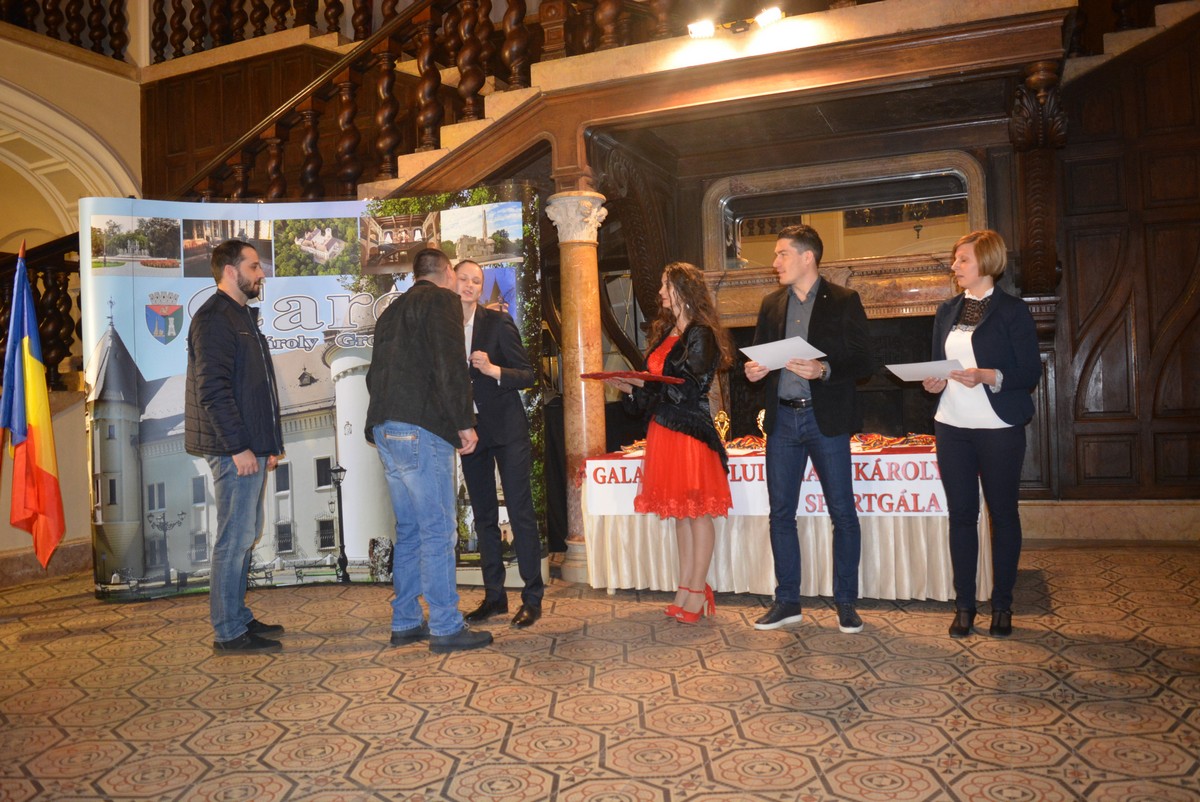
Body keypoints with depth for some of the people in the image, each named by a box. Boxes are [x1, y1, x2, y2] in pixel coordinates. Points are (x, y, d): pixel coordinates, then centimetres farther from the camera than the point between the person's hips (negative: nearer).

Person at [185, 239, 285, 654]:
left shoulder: (243, 316, 20)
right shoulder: (214, 318, -12)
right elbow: (213, 390, -20)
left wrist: (270, 443, 18)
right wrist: (239, 447, -21)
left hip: (251, 448, 10)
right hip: (235, 450, -10)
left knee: (245, 536, 15)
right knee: (235, 539, -4)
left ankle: (239, 618, 26)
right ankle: (229, 632, 4)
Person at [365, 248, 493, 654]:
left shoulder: (392, 310, 23)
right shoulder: (442, 300, -2)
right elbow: (450, 364, -13)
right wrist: (464, 421, -11)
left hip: (385, 428, 9)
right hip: (420, 429, -8)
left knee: (409, 529, 15)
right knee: (438, 531, -4)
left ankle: (405, 622, 20)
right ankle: (446, 628, 1)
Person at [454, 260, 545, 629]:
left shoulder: (498, 322, -4)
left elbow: (528, 374, -6)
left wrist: (492, 370, -21)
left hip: (507, 430, -4)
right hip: (470, 432, 4)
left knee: (520, 512, -4)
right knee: (484, 517, 11)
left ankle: (532, 598, 5)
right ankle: (494, 595, 22)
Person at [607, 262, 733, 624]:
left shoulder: (701, 335, -9)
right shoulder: (664, 332, 16)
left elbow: (689, 390, -15)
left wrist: (645, 384, -13)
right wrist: (631, 388, 3)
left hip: (690, 433, -8)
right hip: (663, 431, 8)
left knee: (696, 511, -2)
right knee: (679, 512, 11)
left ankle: (697, 591, 5)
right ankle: (686, 588, 17)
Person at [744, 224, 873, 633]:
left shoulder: (844, 301, -1)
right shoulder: (771, 305, 13)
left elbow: (863, 362, -5)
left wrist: (825, 370, -21)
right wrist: (754, 370, -5)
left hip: (826, 419, -4)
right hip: (782, 419, 4)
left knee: (843, 513, 2)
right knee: (780, 514, 7)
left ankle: (846, 603, 16)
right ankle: (787, 602, 18)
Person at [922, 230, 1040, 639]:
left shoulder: (1013, 310, -3)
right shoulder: (946, 312, 13)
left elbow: (1031, 373, -7)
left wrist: (986, 376, -21)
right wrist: (934, 381, -3)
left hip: (999, 428, -4)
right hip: (952, 427, 5)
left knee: (1003, 514, 6)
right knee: (961, 514, 7)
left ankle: (1002, 605, 18)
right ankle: (964, 605, 15)